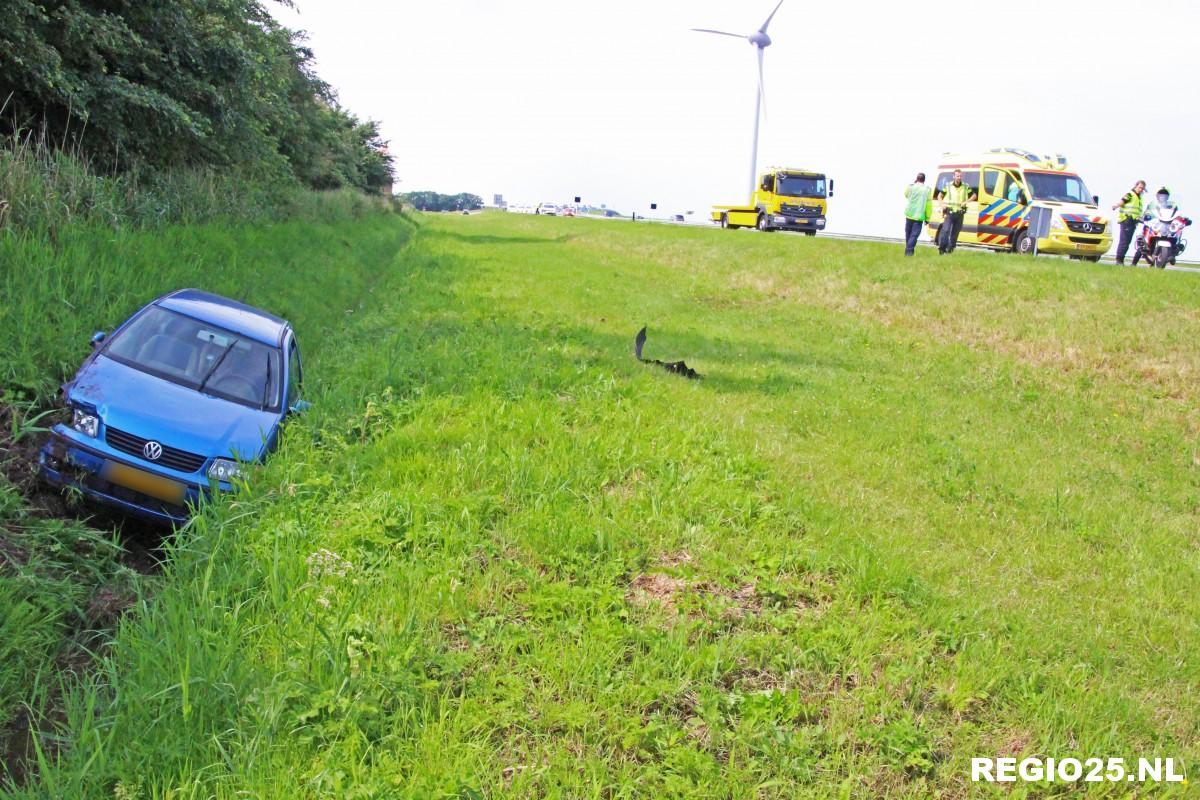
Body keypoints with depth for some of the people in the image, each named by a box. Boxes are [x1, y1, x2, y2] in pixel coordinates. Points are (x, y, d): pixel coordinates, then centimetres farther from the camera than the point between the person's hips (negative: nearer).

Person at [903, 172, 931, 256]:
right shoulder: (927, 189, -3)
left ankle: (908, 250, 25)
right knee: (914, 234, -2)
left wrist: (913, 183, 19)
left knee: (908, 233, 16)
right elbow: (928, 205, -2)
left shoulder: (911, 187, -3)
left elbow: (906, 195, 20)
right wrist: (927, 218, 5)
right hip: (919, 216, -2)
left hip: (909, 214, 2)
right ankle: (909, 250, -14)